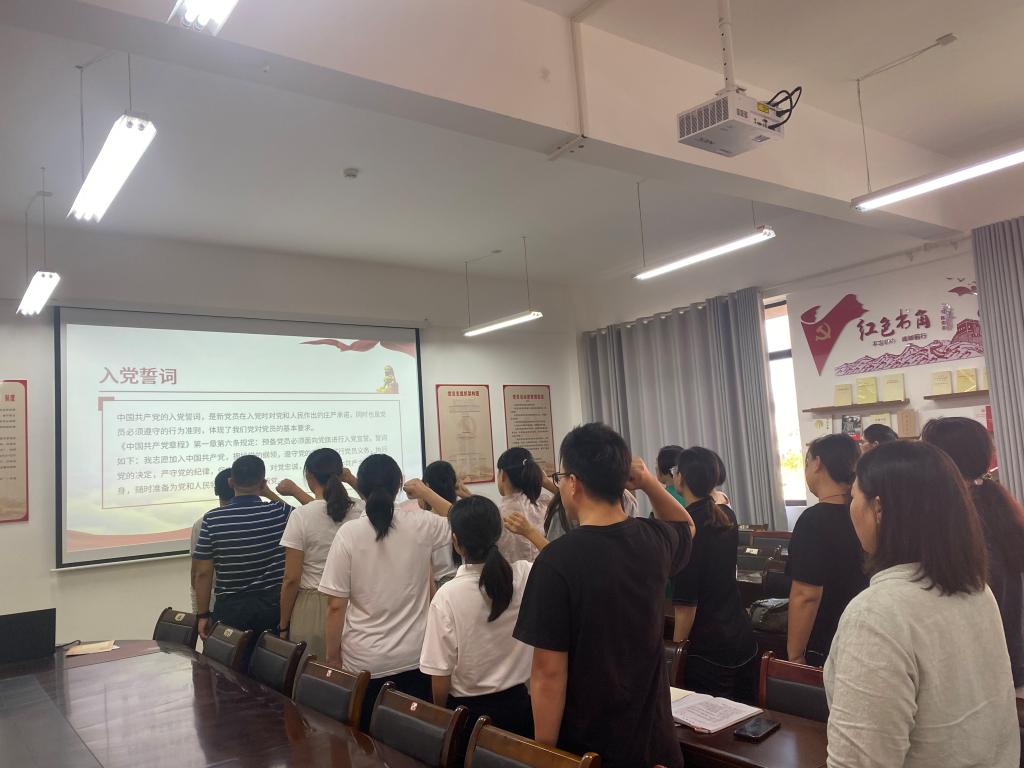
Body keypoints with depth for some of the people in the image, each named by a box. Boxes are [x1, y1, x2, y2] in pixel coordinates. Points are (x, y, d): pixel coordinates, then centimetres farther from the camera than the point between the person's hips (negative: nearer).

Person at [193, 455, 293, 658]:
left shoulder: (212, 519, -8)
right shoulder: (278, 513, -9)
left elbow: (203, 573, -5)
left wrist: (203, 615, 5)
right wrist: (270, 493, 16)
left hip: (231, 608, 0)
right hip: (274, 605, 1)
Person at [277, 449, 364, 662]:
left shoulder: (300, 516, -11)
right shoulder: (360, 510, -1)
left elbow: (291, 579, -8)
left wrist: (283, 626, 2)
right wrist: (296, 491, 33)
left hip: (312, 610, -3)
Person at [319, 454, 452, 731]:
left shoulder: (348, 534, -12)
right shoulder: (421, 524, -8)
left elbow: (336, 606, -10)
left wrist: (333, 658, 3)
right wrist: (427, 492, 18)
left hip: (366, 663, -1)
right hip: (415, 657, 2)